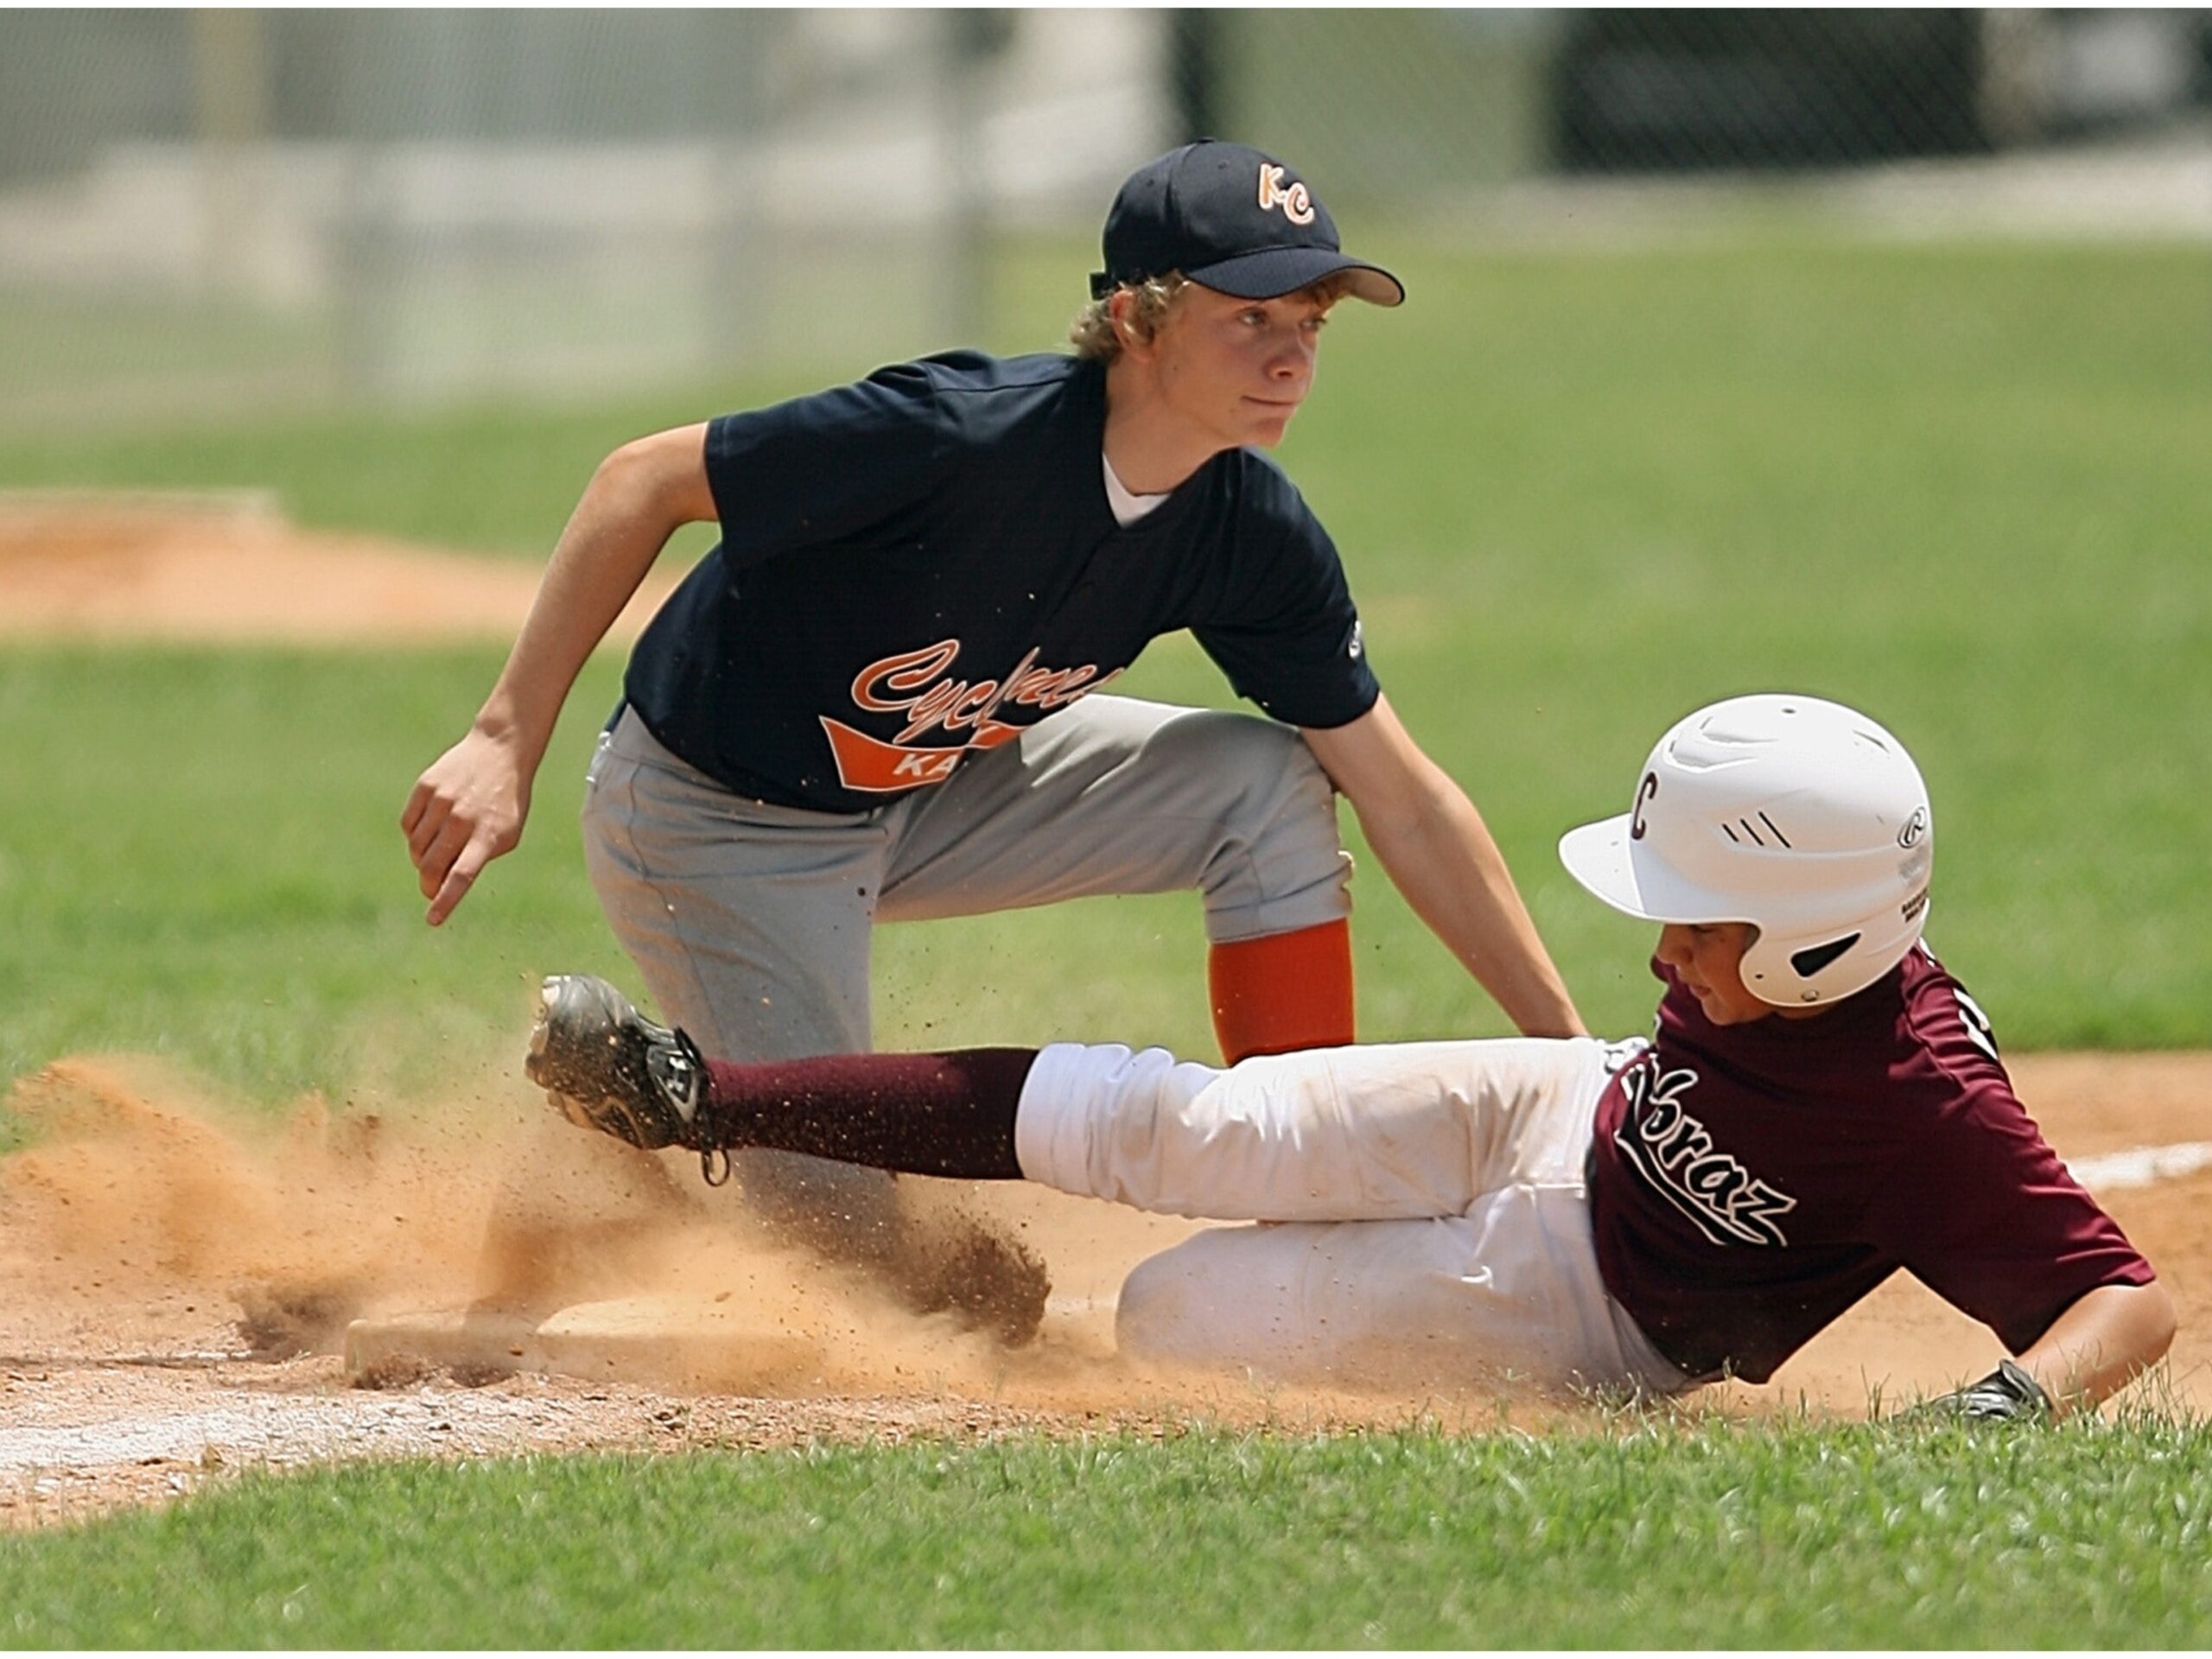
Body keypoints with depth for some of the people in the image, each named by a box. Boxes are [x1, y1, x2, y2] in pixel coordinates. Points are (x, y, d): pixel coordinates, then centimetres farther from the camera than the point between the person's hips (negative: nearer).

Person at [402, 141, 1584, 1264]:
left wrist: (1570, 1047, -9)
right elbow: (646, 483, -26)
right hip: (716, 826, -6)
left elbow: (1405, 800, -6)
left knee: (1270, 783, -9)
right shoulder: (965, 435, -34)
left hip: (933, 791, 6)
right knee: (835, 1217, -10)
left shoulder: (1253, 533, -14)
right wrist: (506, 743, -32)